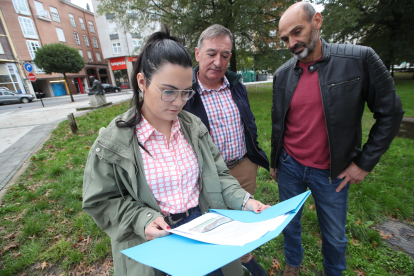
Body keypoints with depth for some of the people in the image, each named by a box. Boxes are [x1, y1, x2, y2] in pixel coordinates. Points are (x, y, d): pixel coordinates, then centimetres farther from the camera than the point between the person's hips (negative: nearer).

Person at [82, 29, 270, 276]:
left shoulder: (194, 126, -4)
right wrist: (142, 219, -21)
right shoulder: (112, 143, -14)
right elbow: (101, 201, -6)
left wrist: (244, 200, -12)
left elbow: (217, 174, 0)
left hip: (207, 229, 4)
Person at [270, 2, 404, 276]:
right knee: (290, 224, 20)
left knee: (335, 236, 17)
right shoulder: (283, 74, 0)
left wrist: (365, 163, -5)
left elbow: (390, 113, -3)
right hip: (289, 167, 3)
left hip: (332, 172, -2)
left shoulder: (360, 59, -9)